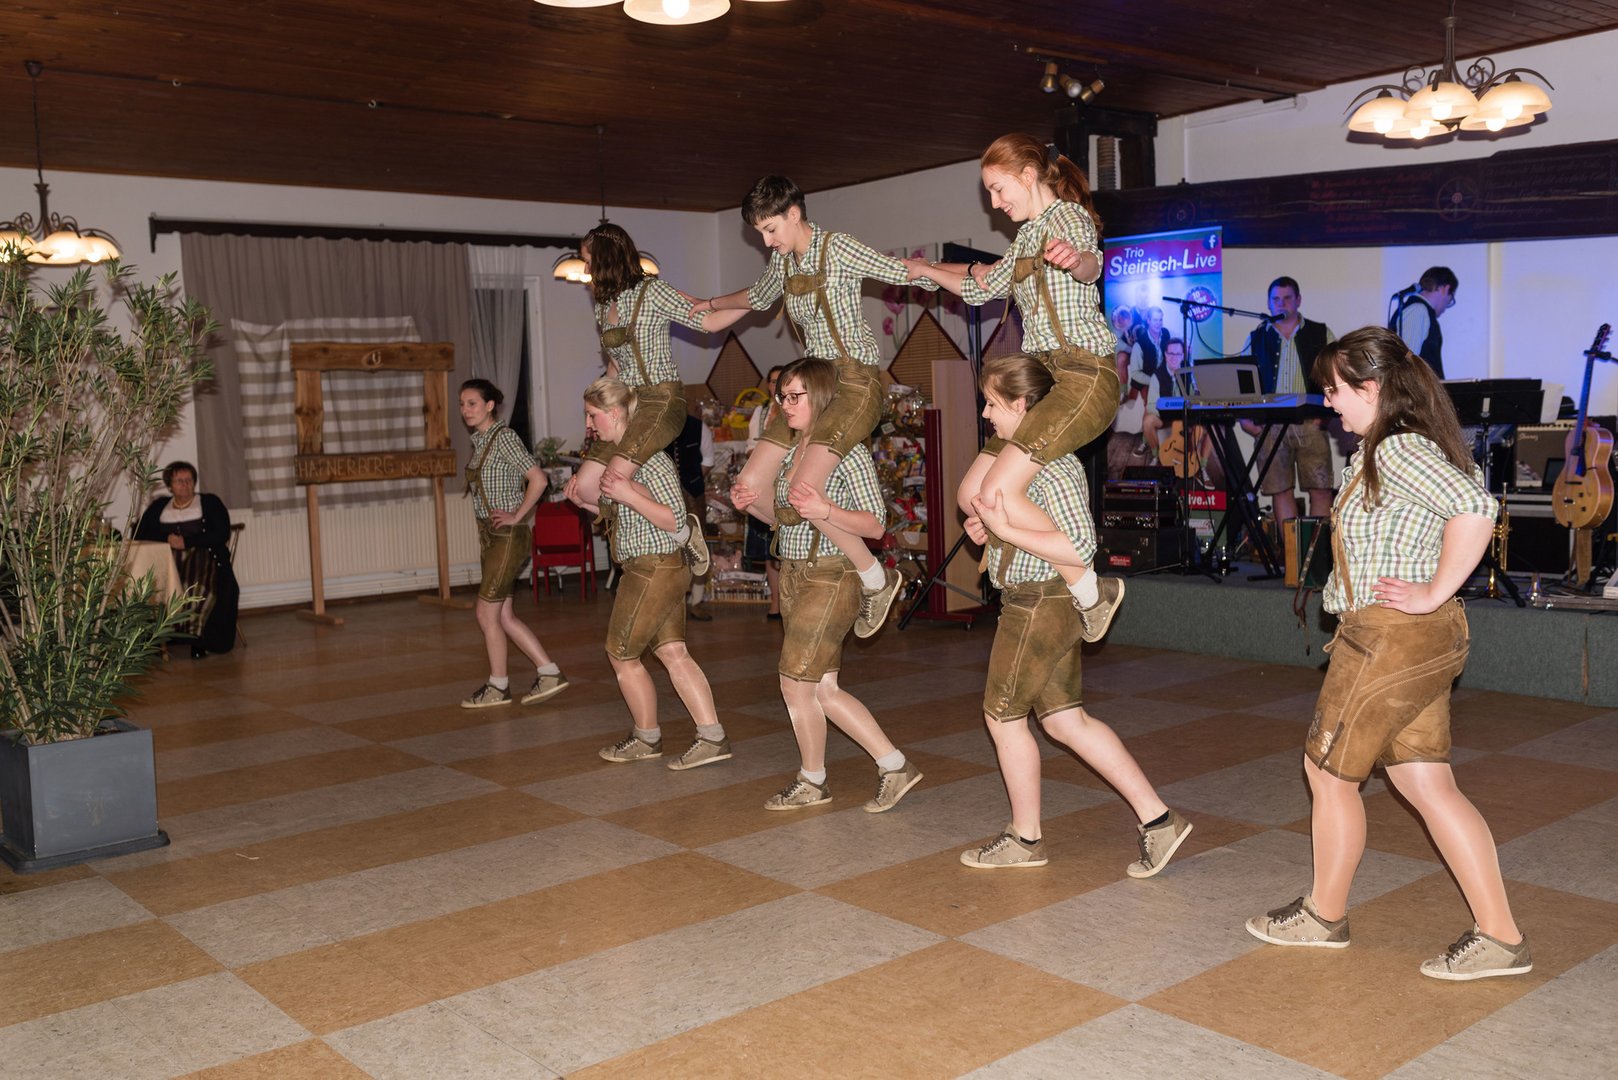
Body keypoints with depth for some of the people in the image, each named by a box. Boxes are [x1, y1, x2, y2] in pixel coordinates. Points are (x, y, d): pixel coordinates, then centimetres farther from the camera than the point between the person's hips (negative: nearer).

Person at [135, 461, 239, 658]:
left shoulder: (210, 502, 15)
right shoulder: (159, 506, 24)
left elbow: (222, 533, 1)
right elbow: (139, 533, 14)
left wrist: (186, 542, -8)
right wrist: (167, 538, -5)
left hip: (202, 555, -3)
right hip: (166, 560, 3)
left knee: (204, 584, -38)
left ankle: (195, 635, -37)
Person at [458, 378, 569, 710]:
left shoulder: (504, 437, -13)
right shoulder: (479, 441, 12)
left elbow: (538, 478, -20)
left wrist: (517, 516, -15)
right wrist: (481, 538, 15)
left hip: (509, 536, -9)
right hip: (489, 535, 9)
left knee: (486, 613, -2)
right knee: (504, 616, 9)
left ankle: (497, 687, 11)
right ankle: (550, 674, 15)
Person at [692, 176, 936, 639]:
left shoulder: (838, 248, -8)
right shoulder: (782, 260, 14)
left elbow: (906, 273, -12)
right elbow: (759, 296, 37)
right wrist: (712, 304, 44)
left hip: (855, 380, -8)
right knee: (750, 487, 0)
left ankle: (877, 579, -5)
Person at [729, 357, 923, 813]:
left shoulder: (848, 452, -13)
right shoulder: (791, 452, 10)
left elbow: (875, 524, -15)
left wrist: (825, 511, -30)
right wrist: (753, 503, 2)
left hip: (831, 577, -8)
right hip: (793, 575, 8)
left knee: (795, 682, -3)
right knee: (823, 689, 9)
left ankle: (812, 782, 17)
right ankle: (895, 766, 18)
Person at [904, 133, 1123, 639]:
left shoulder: (1067, 215, -7)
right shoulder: (1028, 235, 21)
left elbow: (1090, 262, -32)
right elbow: (982, 288, 38)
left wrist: (1075, 261, -54)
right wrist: (921, 269, 42)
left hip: (1084, 376, -10)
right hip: (1045, 379, 10)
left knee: (998, 491, -22)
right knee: (970, 494, 3)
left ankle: (1090, 591, -10)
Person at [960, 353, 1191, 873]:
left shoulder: (1052, 466, -20)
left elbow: (1080, 546, -27)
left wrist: (1004, 528, -27)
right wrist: (988, 528, 9)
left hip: (1038, 606, -10)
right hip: (1047, 607, 10)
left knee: (1002, 714, 6)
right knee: (1065, 718, 13)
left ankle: (1025, 839, 22)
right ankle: (1157, 818, 15)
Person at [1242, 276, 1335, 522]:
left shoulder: (1321, 335, 10)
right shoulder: (1256, 339, 14)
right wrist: (1244, 417, -1)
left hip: (1310, 425, -1)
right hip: (1270, 425, 1)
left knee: (1320, 490, -5)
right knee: (1280, 490, -1)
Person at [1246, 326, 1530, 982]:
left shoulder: (1396, 450, -18)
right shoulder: (1396, 447, 13)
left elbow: (1475, 508, -32)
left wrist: (1433, 593, -23)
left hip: (1390, 636, -10)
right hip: (1421, 640, 10)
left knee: (1328, 771, 7)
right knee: (1427, 784, 11)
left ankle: (1324, 915, 23)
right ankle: (1499, 937, 13)